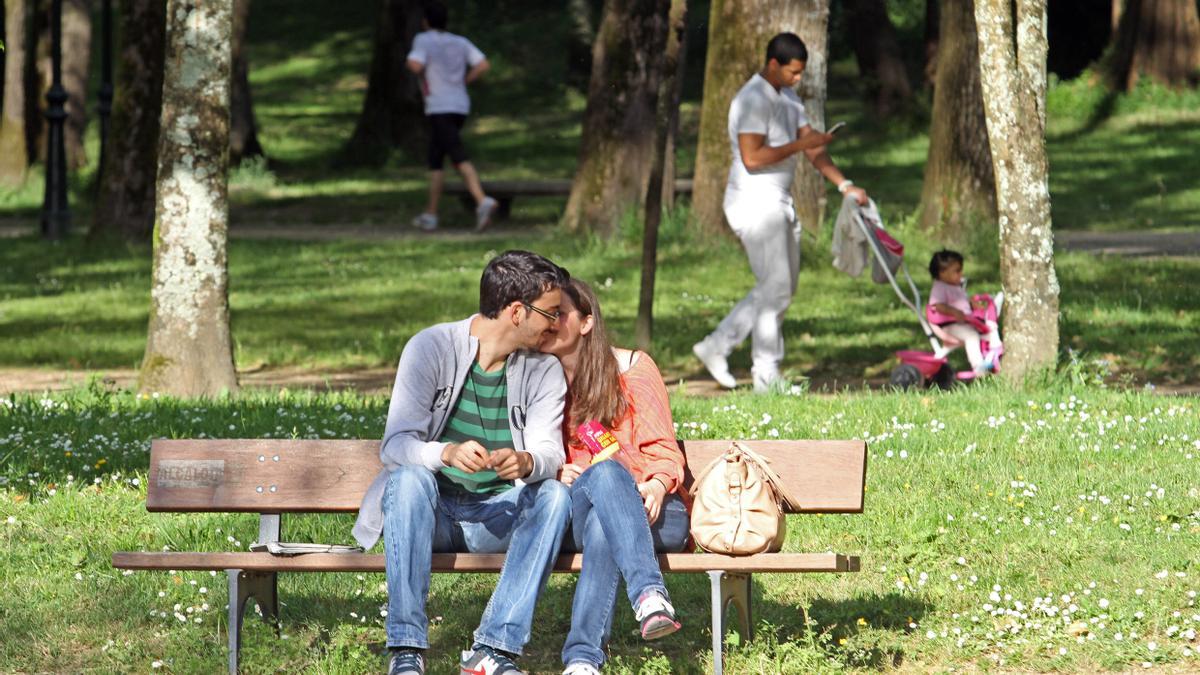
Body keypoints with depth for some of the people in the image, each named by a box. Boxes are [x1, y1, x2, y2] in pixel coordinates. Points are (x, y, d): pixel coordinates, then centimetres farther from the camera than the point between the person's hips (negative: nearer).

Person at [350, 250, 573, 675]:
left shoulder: (544, 370, 3)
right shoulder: (431, 348, -7)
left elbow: (550, 453, -9)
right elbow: (395, 444, -15)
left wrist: (525, 462, -35)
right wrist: (447, 453, -38)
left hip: (498, 516, 2)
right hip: (430, 512, -2)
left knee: (554, 495, -26)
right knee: (409, 477, -34)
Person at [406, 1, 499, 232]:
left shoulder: (424, 40, -5)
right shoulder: (460, 42, 10)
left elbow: (414, 64, -21)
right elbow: (483, 65, 0)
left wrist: (422, 77, 1)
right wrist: (462, 82, 10)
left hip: (439, 108, -7)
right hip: (460, 106, 7)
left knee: (460, 158, -18)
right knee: (435, 160, 16)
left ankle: (483, 201, -35)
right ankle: (430, 215, 17)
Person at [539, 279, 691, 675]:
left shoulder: (629, 367, 8)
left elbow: (663, 449, 3)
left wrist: (657, 485, -20)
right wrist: (554, 475, -6)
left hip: (653, 512, -1)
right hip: (575, 519, 1)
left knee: (603, 525, -40)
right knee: (605, 471, -39)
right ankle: (649, 593, -59)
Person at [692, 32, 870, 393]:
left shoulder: (788, 98, 14)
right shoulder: (753, 99, -16)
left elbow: (812, 145, 12)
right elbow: (752, 158, -23)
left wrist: (845, 185, 1)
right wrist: (800, 144, -21)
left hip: (779, 202, 10)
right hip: (755, 203, -10)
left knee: (781, 287, 13)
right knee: (776, 289, -8)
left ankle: (715, 347, 19)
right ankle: (767, 376, -1)